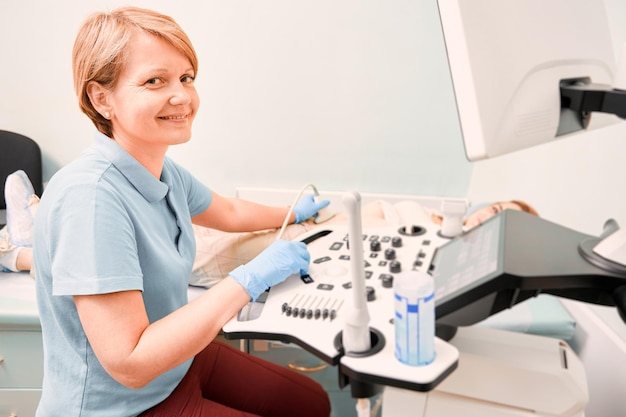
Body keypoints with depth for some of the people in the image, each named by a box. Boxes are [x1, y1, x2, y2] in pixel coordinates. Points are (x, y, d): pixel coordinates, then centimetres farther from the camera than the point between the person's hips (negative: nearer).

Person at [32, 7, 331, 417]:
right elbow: (130, 363, -31)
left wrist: (295, 213, 30)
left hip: (179, 364, 8)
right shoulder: (90, 197, -31)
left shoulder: (165, 171, -4)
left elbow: (231, 213, 17)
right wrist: (250, 278, -30)